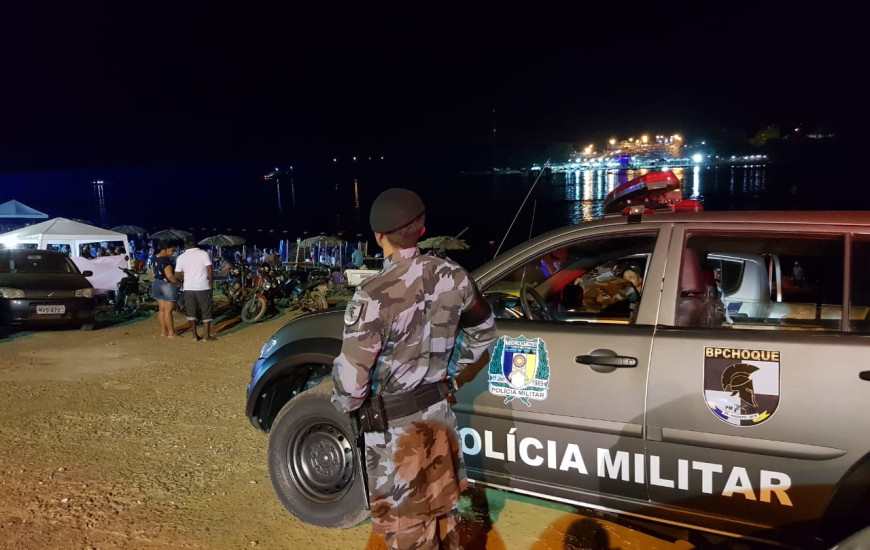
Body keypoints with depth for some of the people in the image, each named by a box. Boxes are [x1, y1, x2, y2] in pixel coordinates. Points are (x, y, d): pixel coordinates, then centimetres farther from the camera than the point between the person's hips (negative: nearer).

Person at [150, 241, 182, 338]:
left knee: (161, 310, 13)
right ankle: (171, 333, 2)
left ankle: (163, 331, 19)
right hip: (167, 286, -9)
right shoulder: (166, 260, -20)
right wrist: (179, 282, -13)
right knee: (168, 310, -3)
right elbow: (170, 276, -27)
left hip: (156, 285, 9)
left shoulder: (154, 259, 8)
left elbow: (151, 273, 19)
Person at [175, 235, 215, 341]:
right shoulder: (203, 253, -5)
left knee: (191, 313, 11)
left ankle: (195, 335, 12)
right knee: (206, 312, 7)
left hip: (188, 288, 2)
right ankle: (206, 334, 6)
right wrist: (211, 284, 0)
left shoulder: (181, 257, 2)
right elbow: (210, 270, -9)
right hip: (203, 288, -2)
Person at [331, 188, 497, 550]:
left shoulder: (376, 294, -26)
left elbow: (352, 372, -24)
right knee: (441, 510, 26)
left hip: (393, 422, -6)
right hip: (438, 409, 6)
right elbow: (484, 331, 9)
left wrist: (345, 407, -2)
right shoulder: (453, 277, -6)